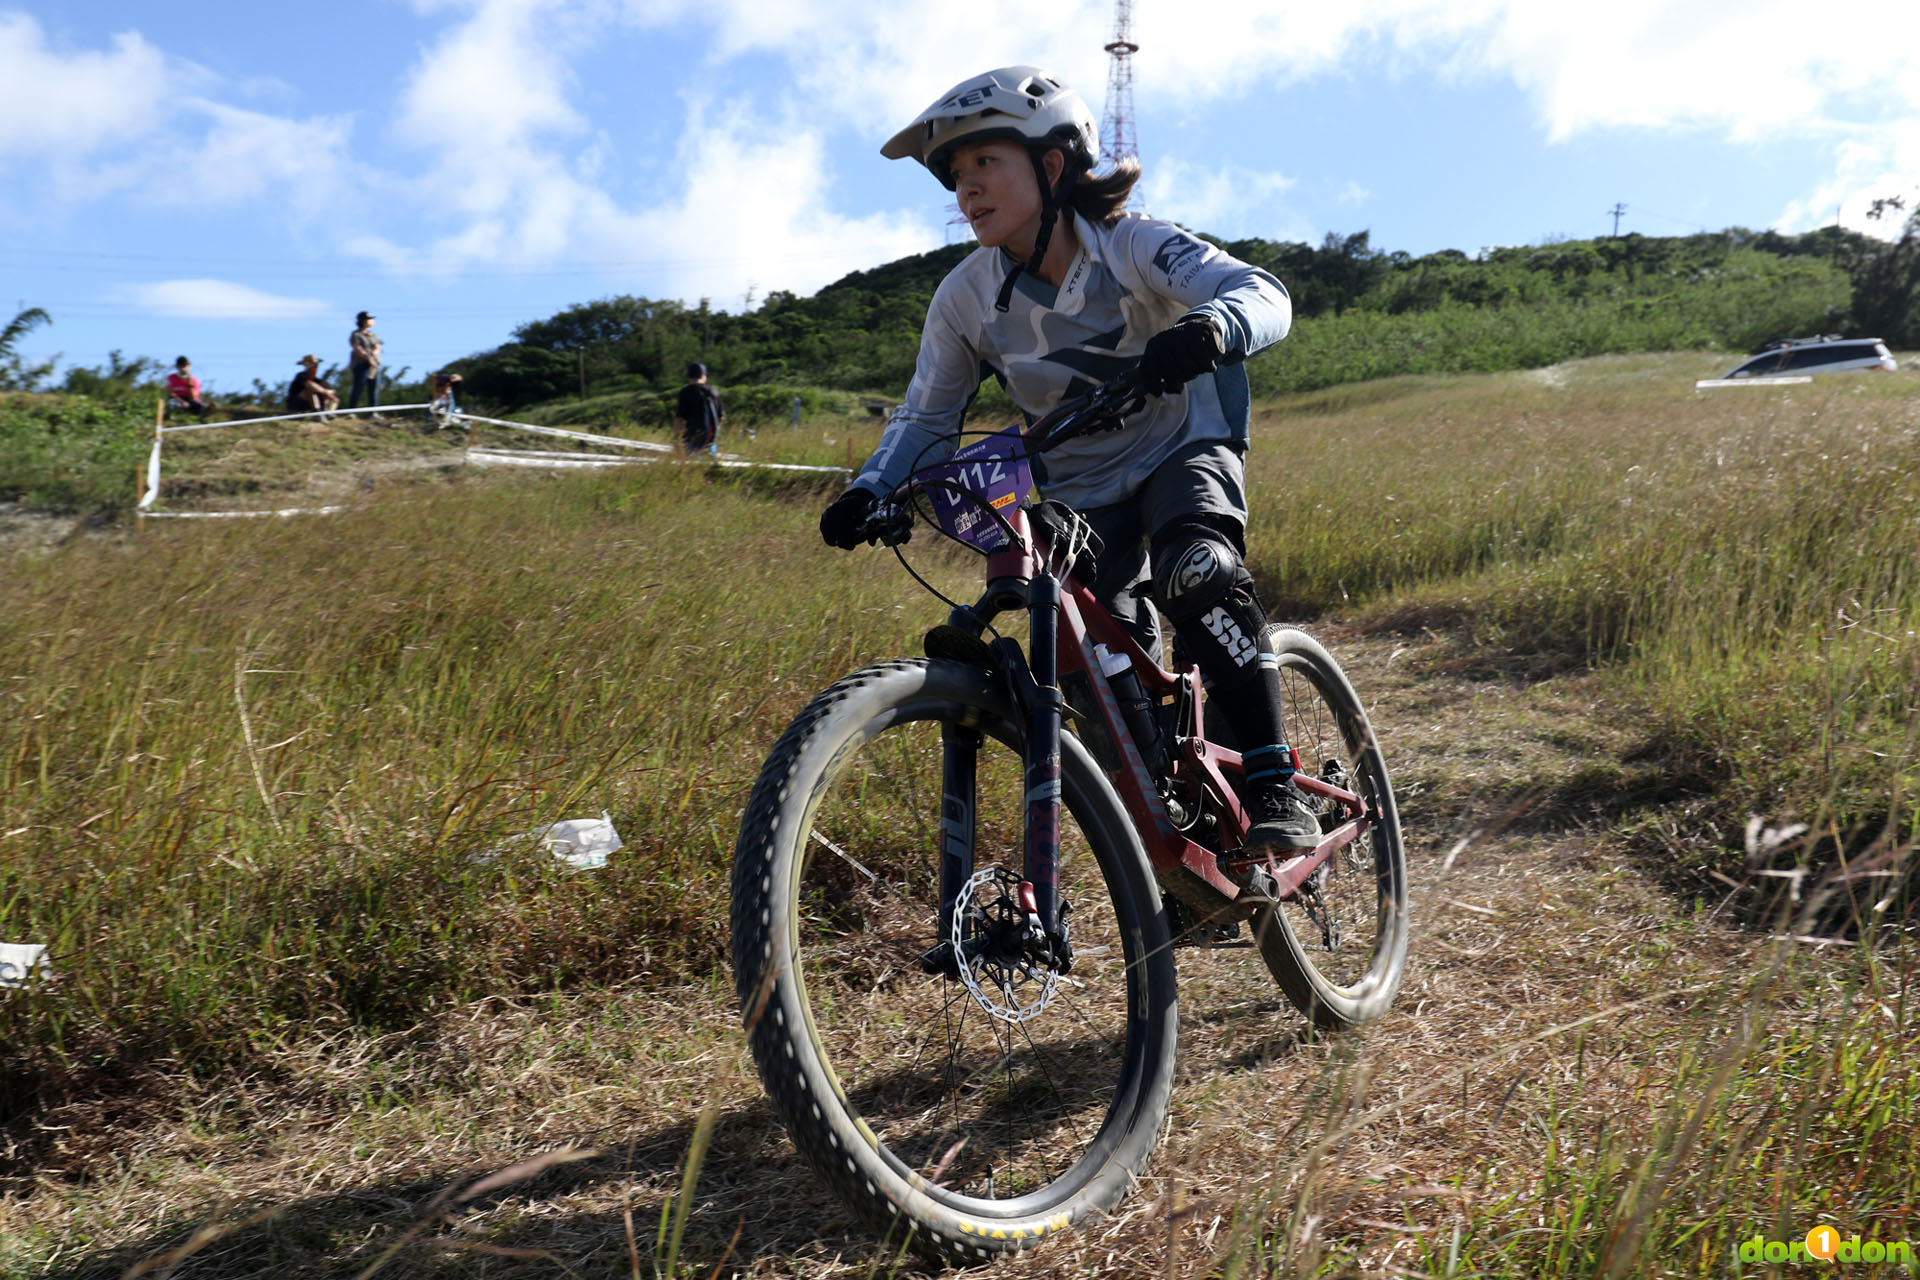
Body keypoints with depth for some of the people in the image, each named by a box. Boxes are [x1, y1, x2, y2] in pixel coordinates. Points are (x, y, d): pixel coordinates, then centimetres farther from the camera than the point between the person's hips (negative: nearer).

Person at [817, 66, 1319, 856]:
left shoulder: (1132, 247, -20)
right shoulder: (965, 298, -13)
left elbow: (1263, 295, -32)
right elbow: (926, 418, -4)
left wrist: (1208, 328, -55)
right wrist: (872, 491, -22)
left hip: (1182, 454, -3)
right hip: (1079, 494, 3)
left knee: (1198, 571, -34)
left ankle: (1274, 790, -23)